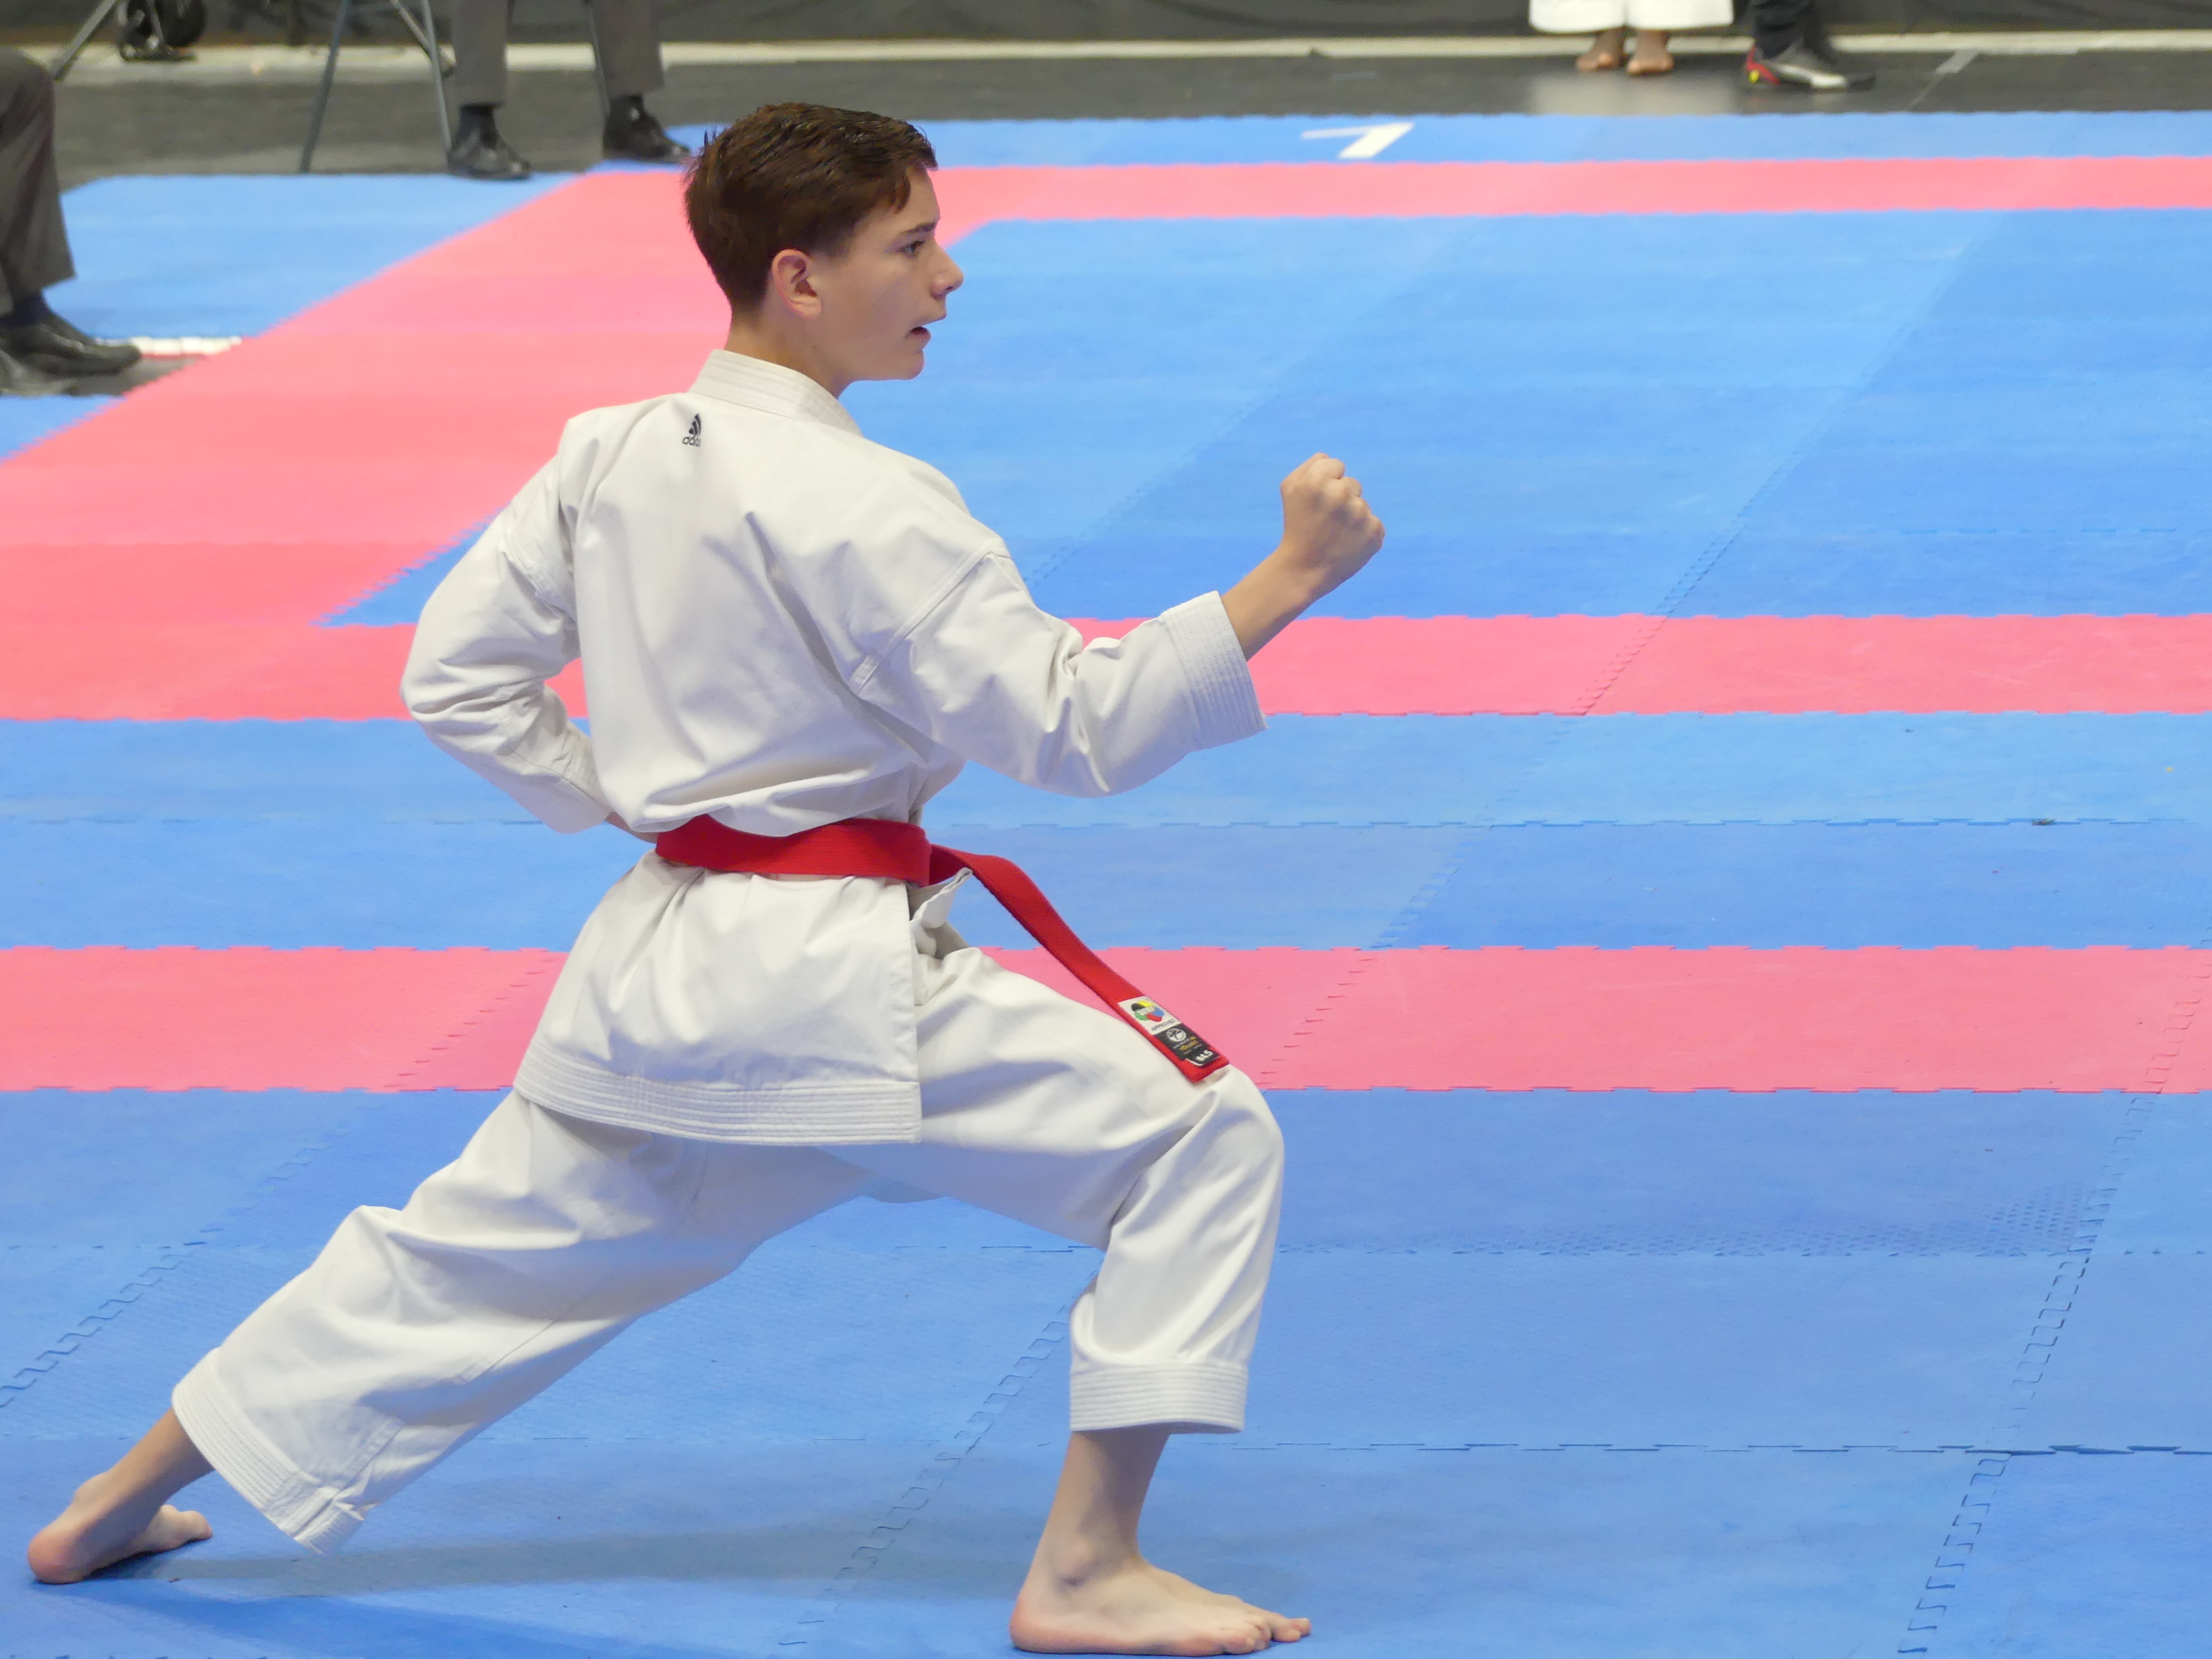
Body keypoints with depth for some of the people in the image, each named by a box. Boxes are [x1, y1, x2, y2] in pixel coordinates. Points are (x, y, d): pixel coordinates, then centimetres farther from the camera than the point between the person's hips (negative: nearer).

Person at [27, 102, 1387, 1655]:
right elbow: (1072, 725, -18)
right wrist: (1286, 582, -18)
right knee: (1205, 1135, -5)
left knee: (474, 1250, 22)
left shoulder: (607, 457, 4)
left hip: (658, 961, 8)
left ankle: (117, 1506, 31)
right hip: (840, 980, -8)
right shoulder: (865, 508, -18)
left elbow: (457, 678, 10)